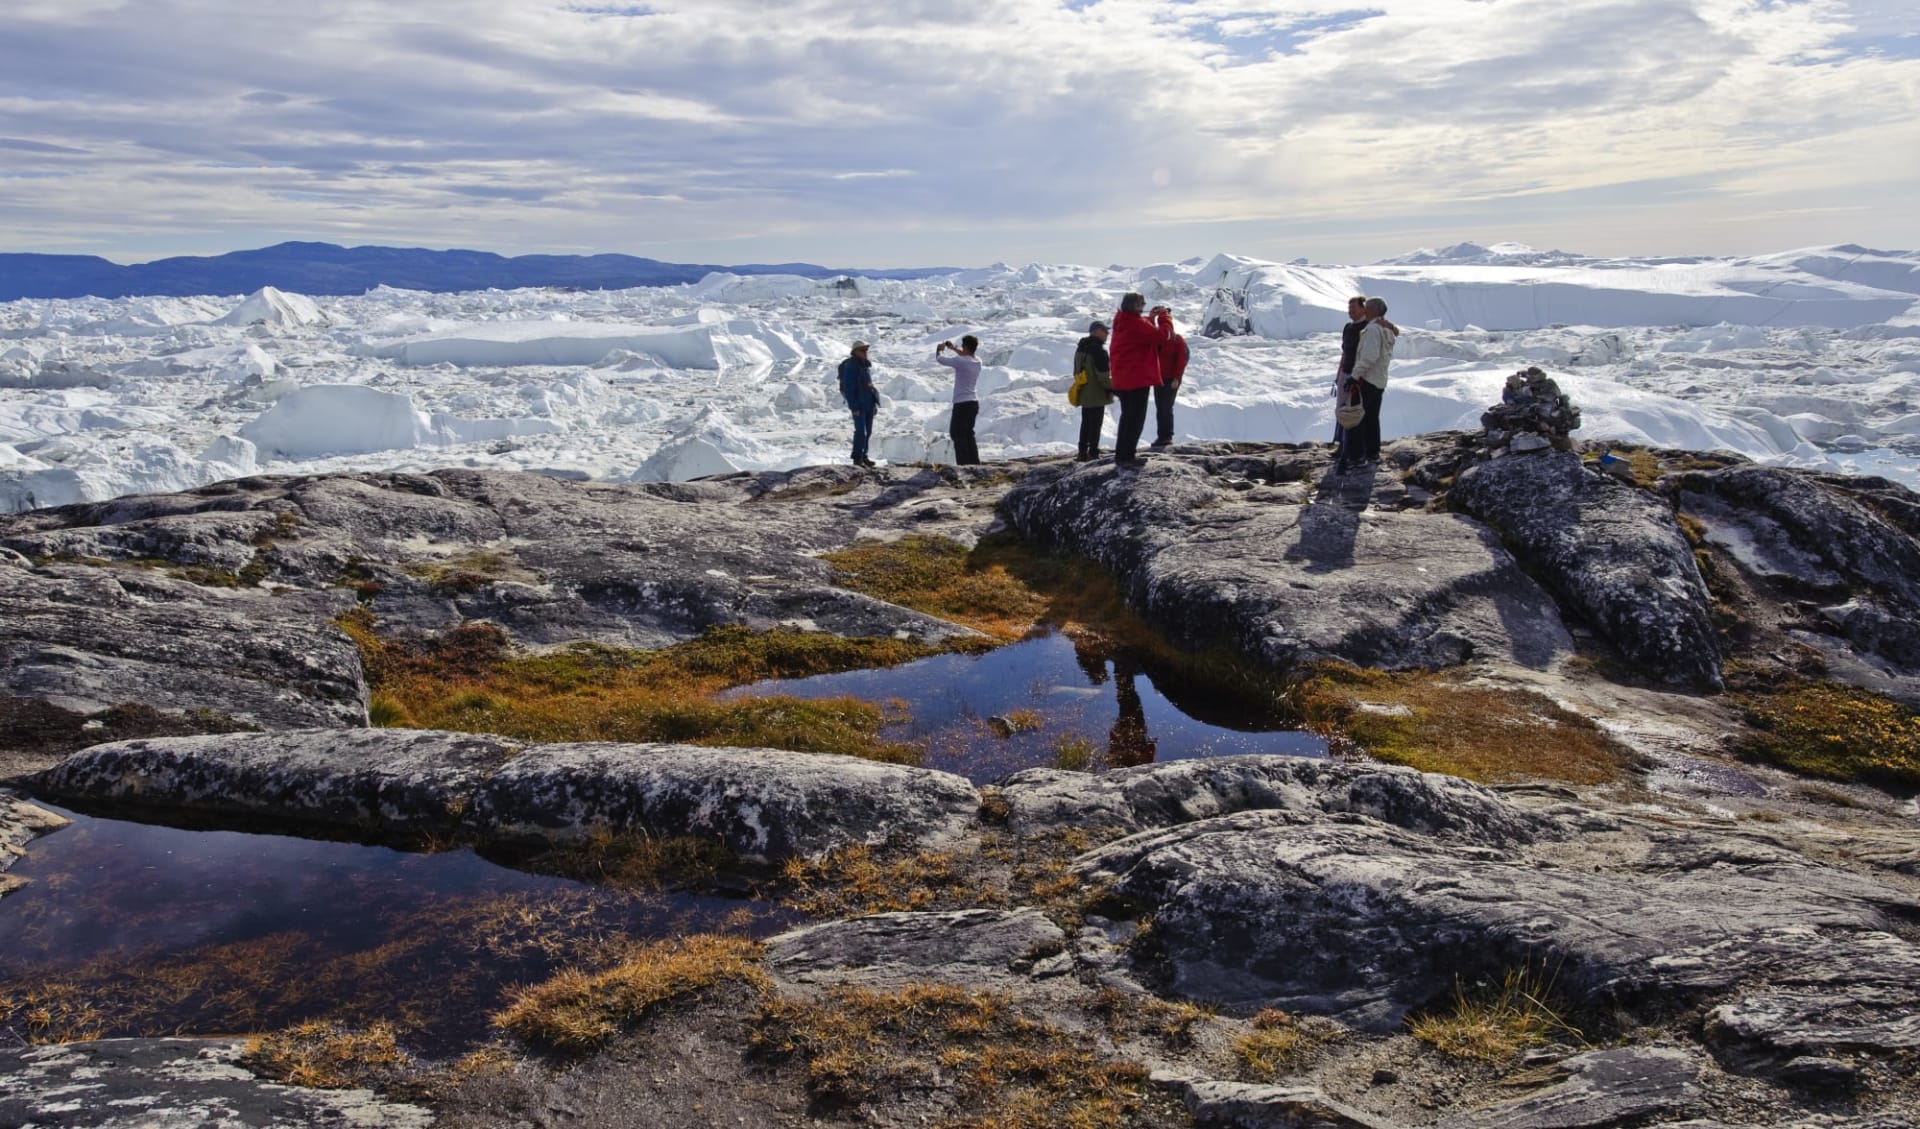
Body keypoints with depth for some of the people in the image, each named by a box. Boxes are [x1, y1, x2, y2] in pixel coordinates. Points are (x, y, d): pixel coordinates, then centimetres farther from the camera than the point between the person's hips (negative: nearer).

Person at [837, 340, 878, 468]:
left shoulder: (866, 364, 13)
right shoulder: (850, 366, -12)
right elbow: (848, 388, -15)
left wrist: (875, 402, 16)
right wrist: (854, 407, -19)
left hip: (869, 403, 8)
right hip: (858, 404, -8)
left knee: (868, 431, 11)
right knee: (861, 431, -11)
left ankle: (863, 457, 20)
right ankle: (857, 458, -5)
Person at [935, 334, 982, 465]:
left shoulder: (960, 361, -17)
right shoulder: (977, 361, 5)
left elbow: (940, 359, -6)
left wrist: (939, 349, 15)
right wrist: (954, 348, 34)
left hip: (962, 404, -8)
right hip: (974, 403, 8)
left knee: (957, 434, -2)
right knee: (968, 434, 18)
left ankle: (964, 463, -10)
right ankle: (974, 463, 18)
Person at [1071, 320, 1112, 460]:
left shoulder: (1080, 349, 11)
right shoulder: (1099, 351, -19)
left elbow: (1077, 372, 19)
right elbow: (1104, 376, -20)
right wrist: (1112, 388, -7)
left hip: (1083, 394, 9)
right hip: (1097, 396, -9)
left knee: (1085, 424, 15)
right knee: (1095, 425, -3)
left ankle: (1082, 452, 18)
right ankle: (1093, 453, -2)